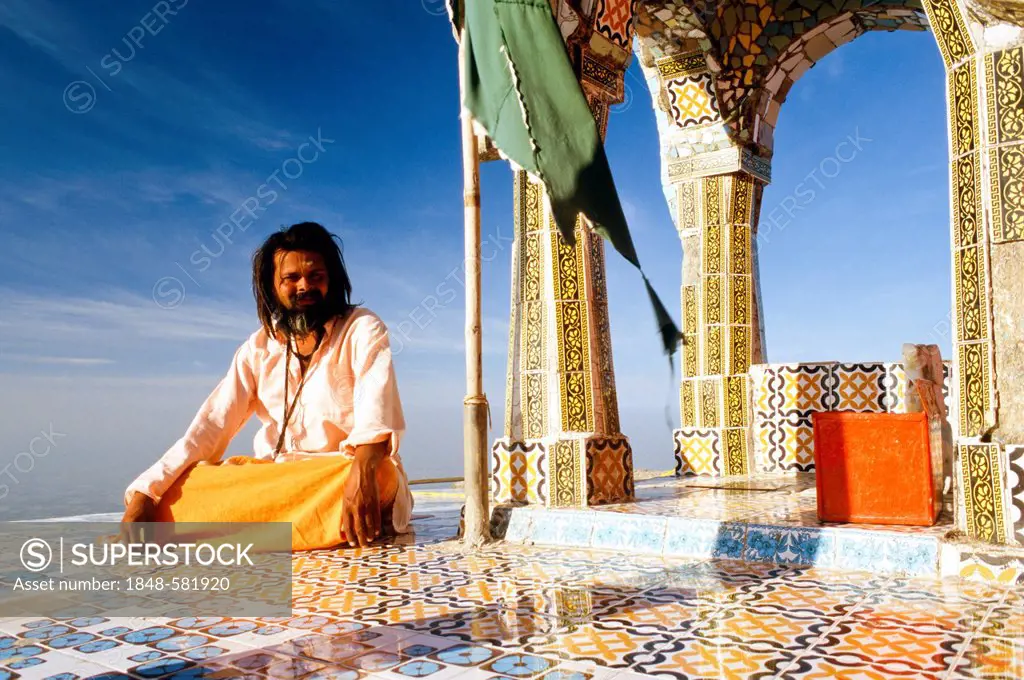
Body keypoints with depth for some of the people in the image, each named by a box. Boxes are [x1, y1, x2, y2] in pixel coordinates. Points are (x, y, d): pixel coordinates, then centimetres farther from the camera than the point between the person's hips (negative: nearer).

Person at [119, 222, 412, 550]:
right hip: (275, 482, 5)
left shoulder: (361, 329, -3)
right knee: (172, 492, -16)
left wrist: (362, 473, -44)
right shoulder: (259, 348, 9)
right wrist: (143, 496, -13)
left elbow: (376, 406, -22)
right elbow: (211, 426, 0)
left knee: (377, 474, -38)